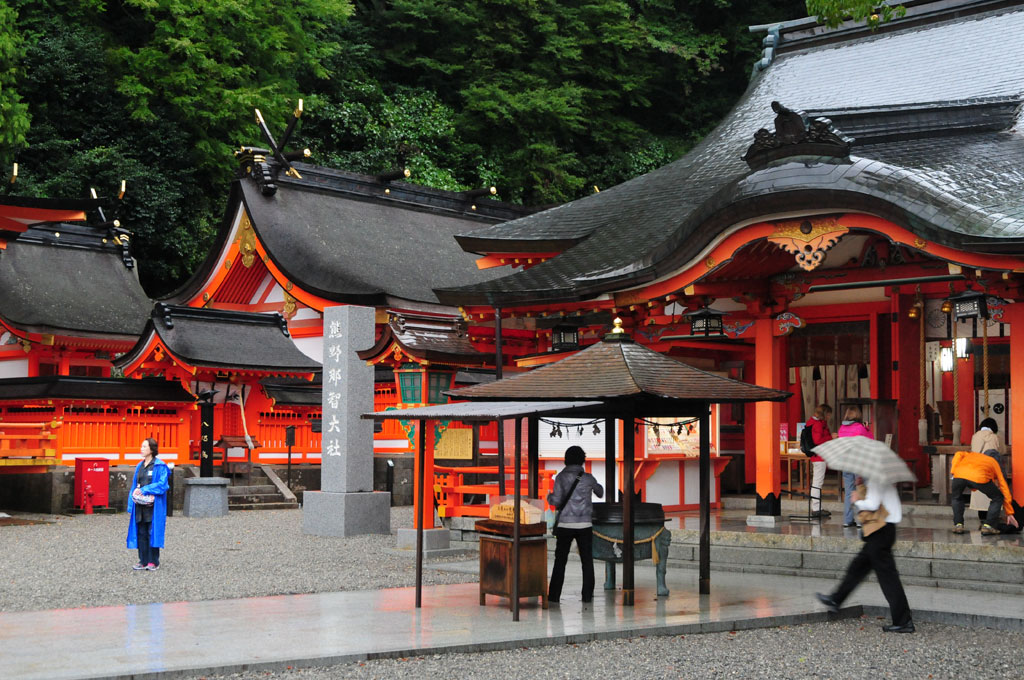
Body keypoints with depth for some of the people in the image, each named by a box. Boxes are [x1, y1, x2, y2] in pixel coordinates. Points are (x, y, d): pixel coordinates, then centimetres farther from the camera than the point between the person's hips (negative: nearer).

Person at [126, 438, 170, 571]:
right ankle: (143, 561, 14)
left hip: (153, 506, -6)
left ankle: (153, 562, 6)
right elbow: (134, 486, 16)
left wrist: (144, 490, -15)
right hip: (140, 505, 6)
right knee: (141, 534, 7)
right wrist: (131, 504, 4)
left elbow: (162, 485, -13)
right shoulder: (140, 466, 14)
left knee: (152, 533, -2)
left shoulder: (160, 466, -5)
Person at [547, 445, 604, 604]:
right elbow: (600, 493, 17)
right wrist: (596, 486, 38)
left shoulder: (561, 477, -5)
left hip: (565, 525, 0)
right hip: (584, 525, 0)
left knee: (560, 561, 5)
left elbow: (556, 501, -9)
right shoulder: (588, 478, -1)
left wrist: (549, 497, 13)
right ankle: (587, 595, 7)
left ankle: (554, 594, 3)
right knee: (587, 561, 9)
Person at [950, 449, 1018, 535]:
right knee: (998, 498, 23)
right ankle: (987, 526, 16)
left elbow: (958, 455, 21)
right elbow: (1004, 487, 33)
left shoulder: (970, 454, 43)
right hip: (980, 477, -2)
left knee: (957, 498, 34)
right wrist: (1009, 513, 35)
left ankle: (958, 525, 22)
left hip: (959, 475, 2)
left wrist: (953, 471, 14)